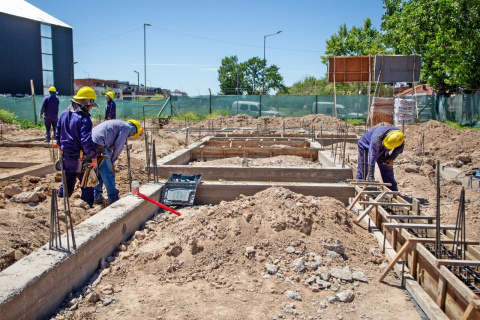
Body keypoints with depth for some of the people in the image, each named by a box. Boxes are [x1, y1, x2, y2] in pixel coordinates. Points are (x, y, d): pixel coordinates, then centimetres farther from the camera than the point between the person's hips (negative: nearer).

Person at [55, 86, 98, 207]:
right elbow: (86, 140, -27)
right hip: (79, 159, -8)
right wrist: (94, 156, -20)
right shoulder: (84, 119, -19)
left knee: (66, 184, 23)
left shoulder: (64, 114, 6)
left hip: (65, 156, 8)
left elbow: (57, 135, 13)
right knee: (87, 185, 6)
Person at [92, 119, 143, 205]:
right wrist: (112, 161, 6)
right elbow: (118, 146, -5)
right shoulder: (127, 127, 1)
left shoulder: (118, 124, 29)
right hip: (98, 146, -9)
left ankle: (97, 197, 27)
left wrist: (111, 162, 20)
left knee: (99, 173, 20)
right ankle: (113, 199, 7)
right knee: (108, 174, 1)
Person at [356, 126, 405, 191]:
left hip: (381, 150, 5)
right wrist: (370, 176, -51)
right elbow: (372, 156, -49)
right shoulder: (377, 137, -45)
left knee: (387, 170, 4)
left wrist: (391, 158, -16)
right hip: (366, 146, -5)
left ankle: (394, 192, 12)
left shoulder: (399, 135, -28)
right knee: (363, 171, -8)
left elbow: (399, 148, -3)